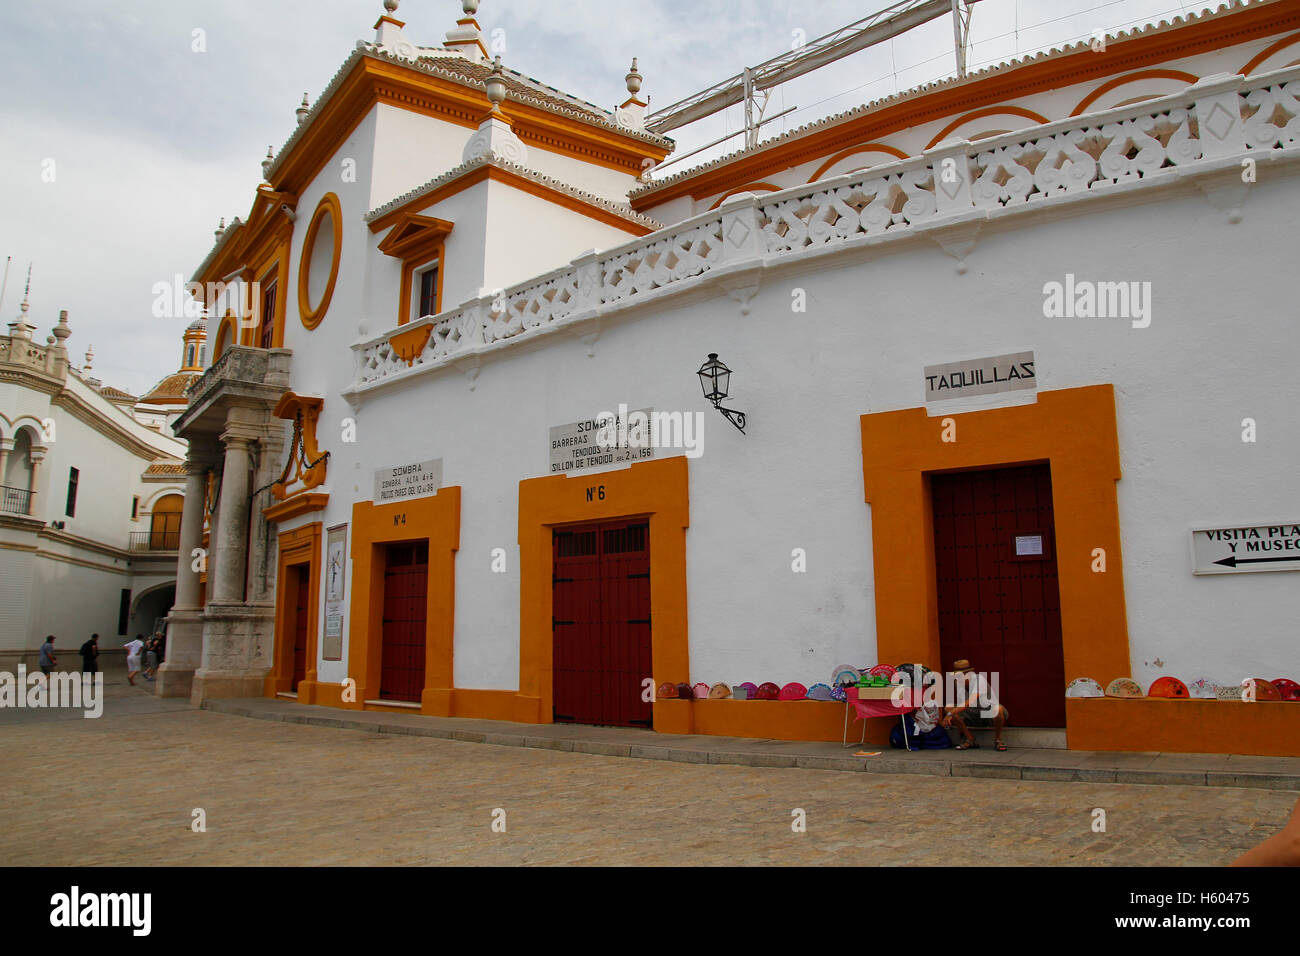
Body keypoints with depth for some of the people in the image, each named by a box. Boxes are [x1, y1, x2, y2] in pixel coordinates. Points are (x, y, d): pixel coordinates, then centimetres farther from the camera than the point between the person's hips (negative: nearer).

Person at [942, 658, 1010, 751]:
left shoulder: (979, 679, -26)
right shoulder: (959, 684, -6)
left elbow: (971, 701, -38)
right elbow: (960, 706, -2)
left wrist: (951, 713, -43)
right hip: (973, 712, 6)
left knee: (998, 709, -40)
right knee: (947, 709, -13)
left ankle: (998, 739, -12)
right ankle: (970, 740, -2)